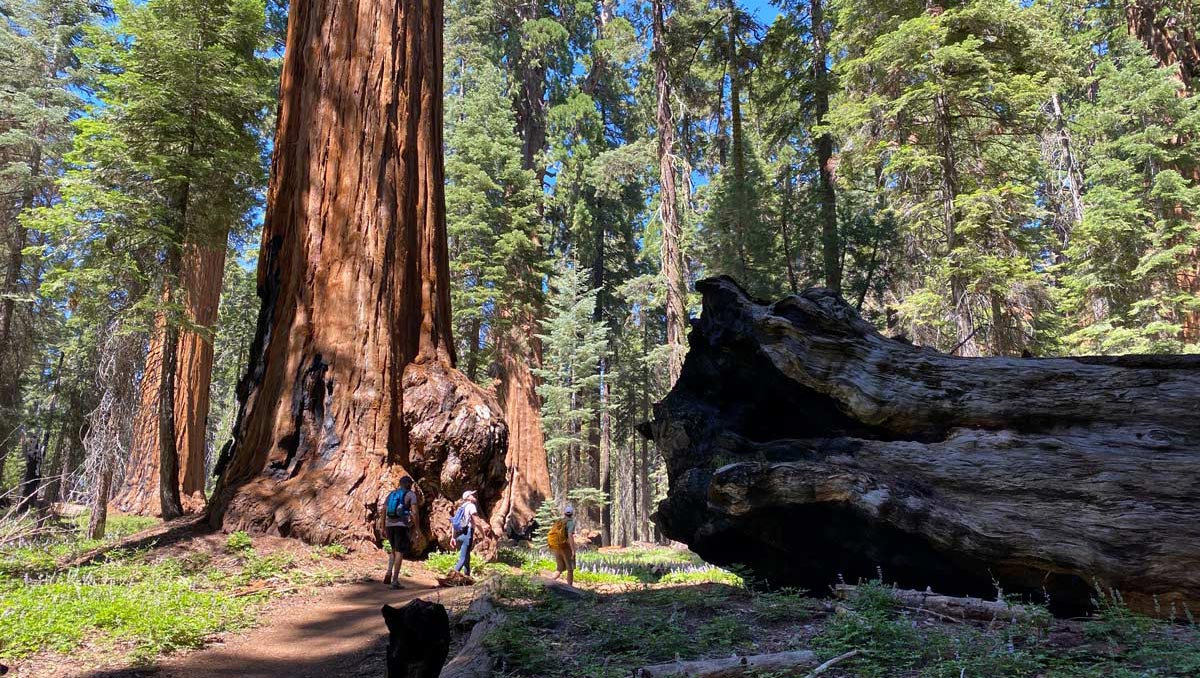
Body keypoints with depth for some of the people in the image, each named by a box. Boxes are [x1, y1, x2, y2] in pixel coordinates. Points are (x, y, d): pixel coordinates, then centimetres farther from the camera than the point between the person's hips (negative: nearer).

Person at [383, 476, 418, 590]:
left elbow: (384, 511, 11)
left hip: (390, 525, 5)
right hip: (402, 525, -5)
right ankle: (395, 580, -5)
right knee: (399, 552, -1)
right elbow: (414, 512, -10)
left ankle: (389, 573, 3)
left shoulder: (391, 494, 16)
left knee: (394, 550, 22)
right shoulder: (411, 494, 0)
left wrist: (383, 527, 14)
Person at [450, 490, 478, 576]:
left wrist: (453, 537, 19)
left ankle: (467, 575, 22)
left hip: (459, 534, 8)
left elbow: (454, 523, 18)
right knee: (463, 558, -10)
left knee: (467, 556, 18)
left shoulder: (460, 507, 20)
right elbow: (473, 520, -13)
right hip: (467, 533, -8)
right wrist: (474, 534, -9)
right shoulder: (471, 505, -2)